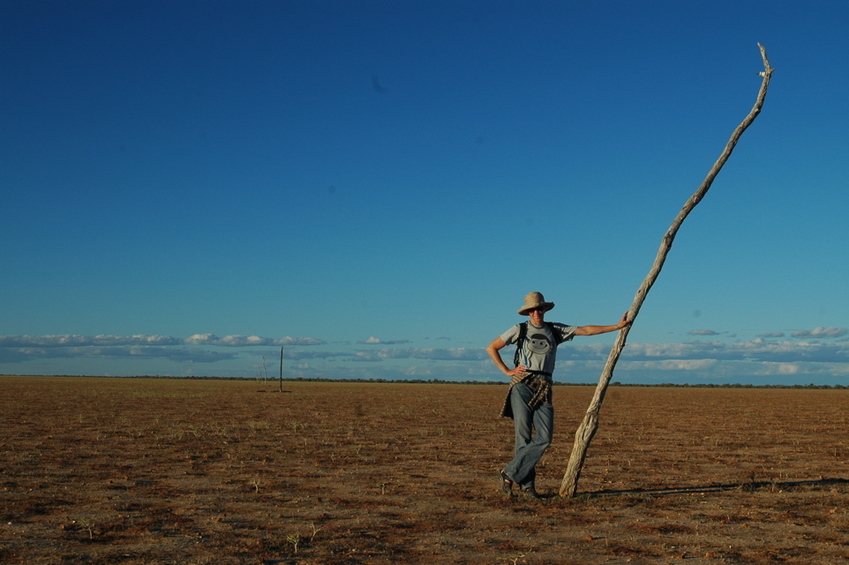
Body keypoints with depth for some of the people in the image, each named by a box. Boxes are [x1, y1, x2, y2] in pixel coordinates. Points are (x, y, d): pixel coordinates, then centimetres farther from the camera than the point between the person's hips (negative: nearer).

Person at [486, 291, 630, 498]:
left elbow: (586, 330, 11)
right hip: (522, 385, -3)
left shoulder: (556, 330, 14)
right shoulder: (519, 330, 5)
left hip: (543, 388, 3)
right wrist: (507, 371, 1)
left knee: (544, 438, -9)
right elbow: (491, 348, 8)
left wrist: (617, 326, 8)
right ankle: (526, 484, 5)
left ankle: (509, 473, -1)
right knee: (523, 436, -5)